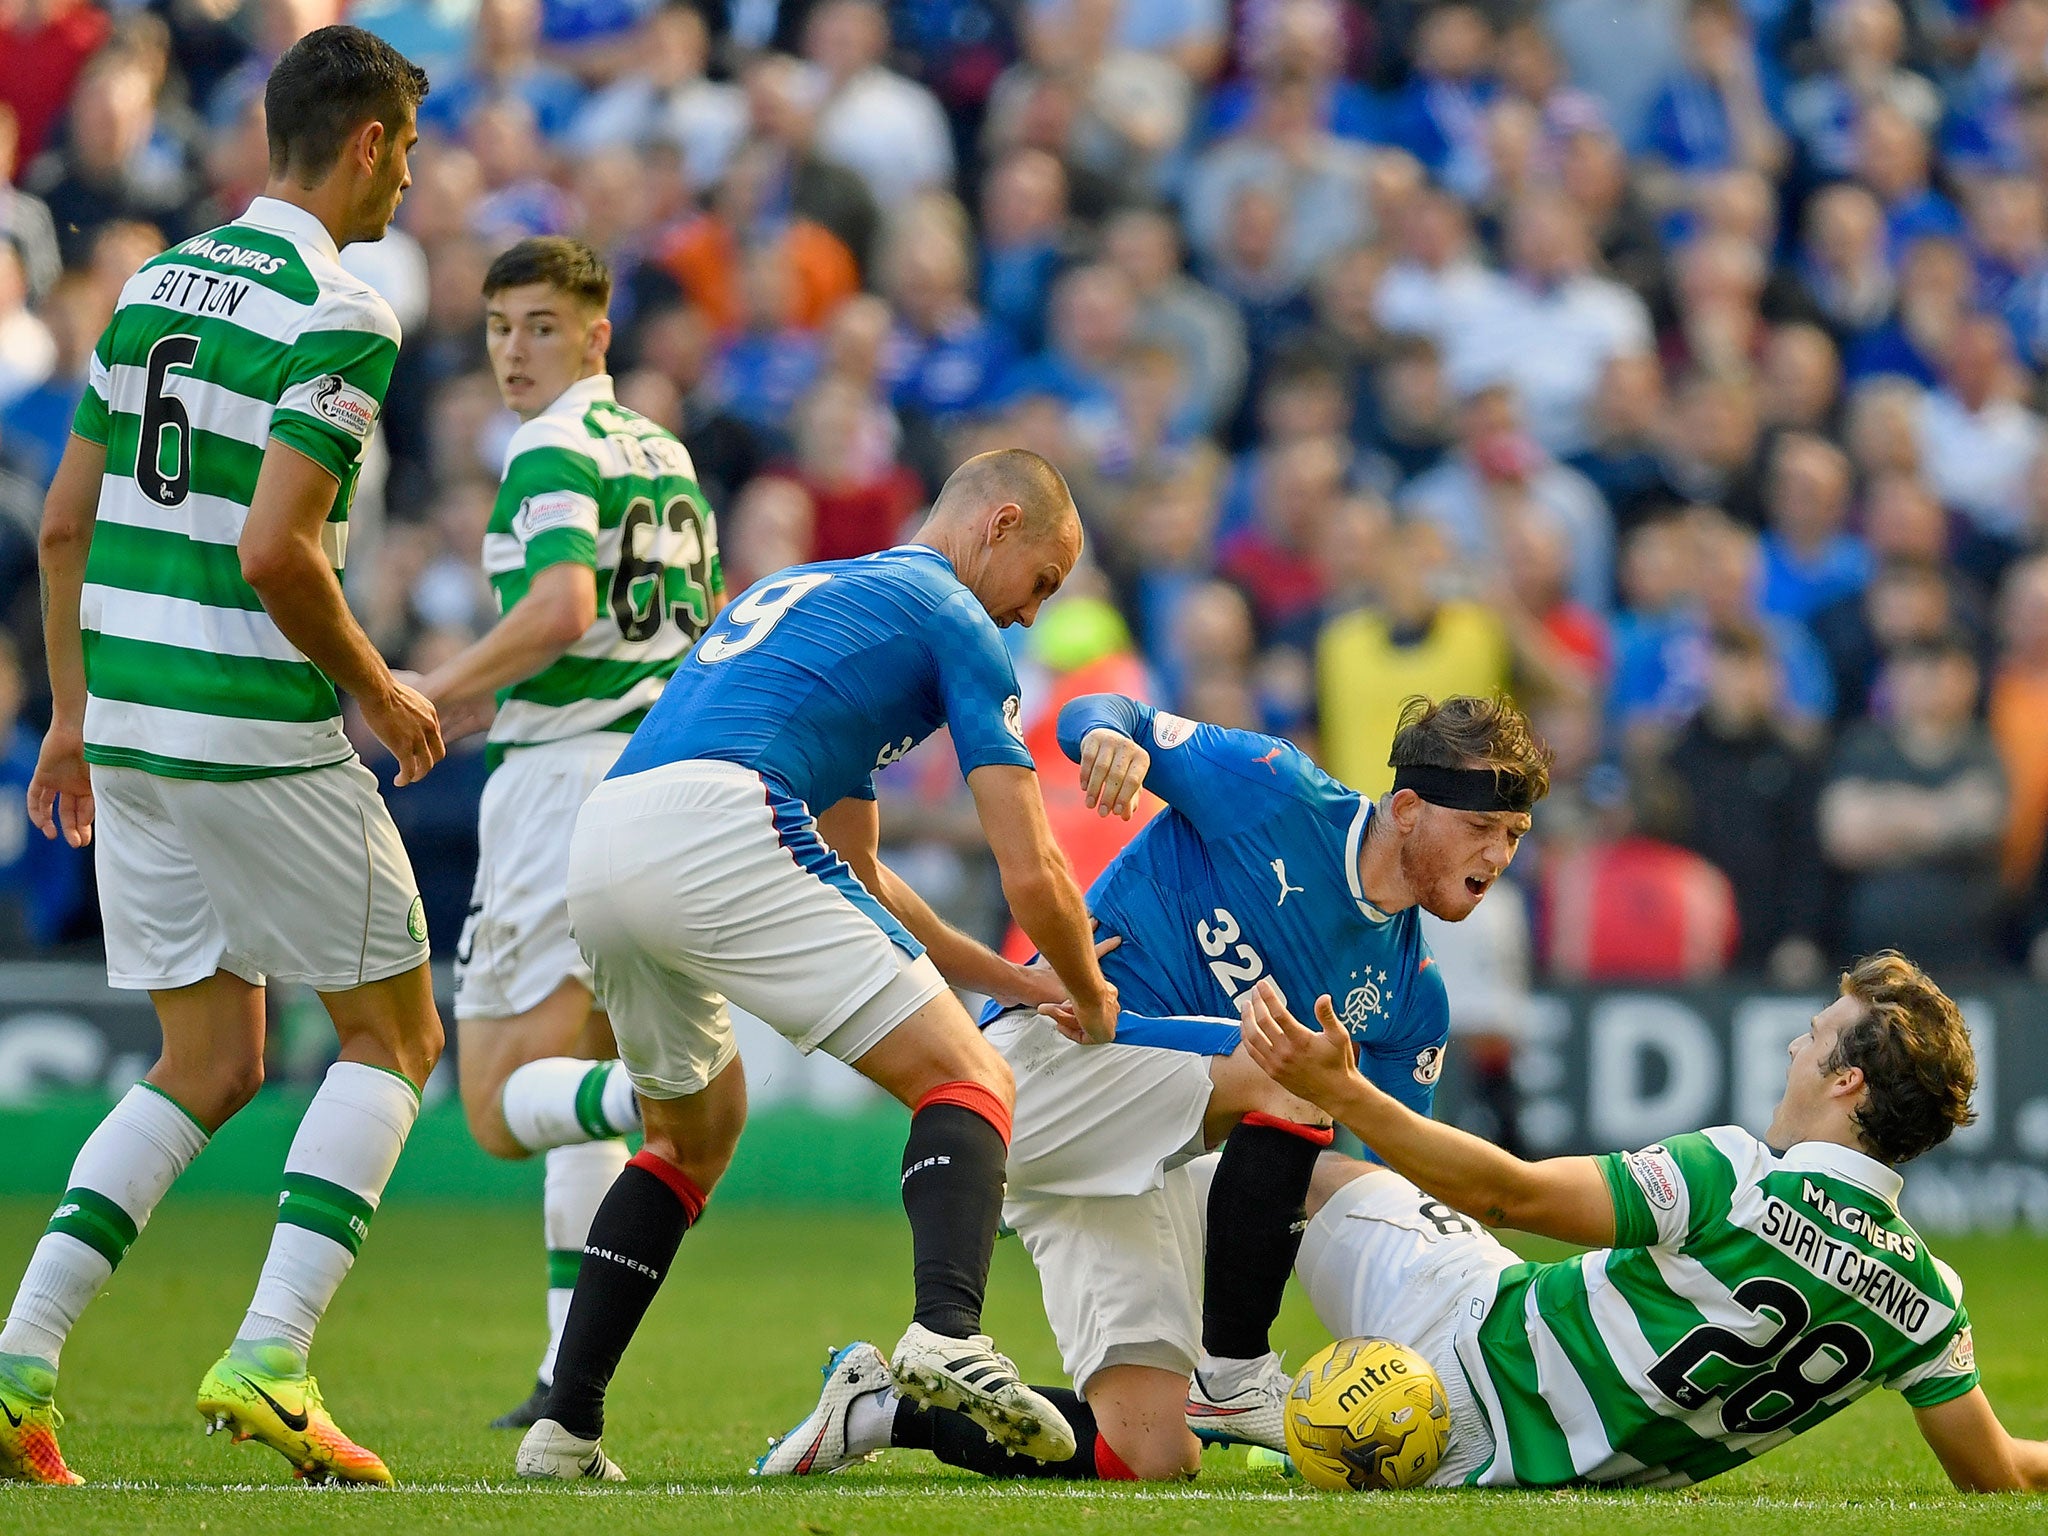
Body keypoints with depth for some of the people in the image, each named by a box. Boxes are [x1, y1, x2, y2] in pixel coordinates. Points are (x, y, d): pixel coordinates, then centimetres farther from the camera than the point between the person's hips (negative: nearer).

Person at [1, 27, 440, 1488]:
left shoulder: (158, 283, 12)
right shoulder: (339, 318, -13)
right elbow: (274, 552, -21)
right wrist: (381, 694, -6)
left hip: (130, 718, 7)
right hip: (261, 735, -7)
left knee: (211, 1064, 15)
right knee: (394, 1035, 7)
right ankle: (269, 1358, -6)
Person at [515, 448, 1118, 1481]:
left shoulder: (805, 589, 36)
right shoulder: (955, 621, 12)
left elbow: (851, 878, 39)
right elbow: (1031, 875, 5)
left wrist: (1005, 979, 40)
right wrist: (1092, 1001, 24)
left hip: (600, 848, 8)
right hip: (717, 835, -8)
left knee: (694, 1132, 30)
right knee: (970, 1081, -2)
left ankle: (565, 1429, 20)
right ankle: (947, 1332, -30)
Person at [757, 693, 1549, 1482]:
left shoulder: (1411, 994, 8)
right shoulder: (1275, 792, -8)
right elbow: (1096, 719, -1)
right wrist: (1108, 732, -28)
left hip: (1143, 1169, 7)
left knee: (1151, 1455, -8)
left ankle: (884, 1409, 12)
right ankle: (1230, 1376, -19)